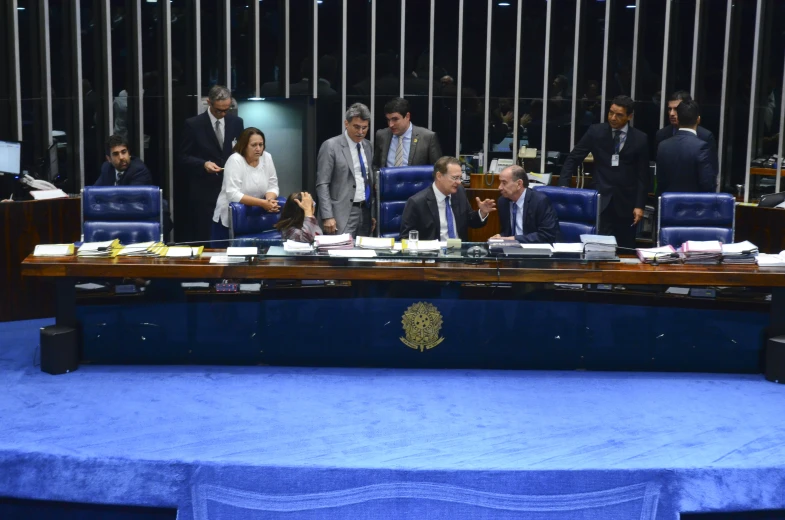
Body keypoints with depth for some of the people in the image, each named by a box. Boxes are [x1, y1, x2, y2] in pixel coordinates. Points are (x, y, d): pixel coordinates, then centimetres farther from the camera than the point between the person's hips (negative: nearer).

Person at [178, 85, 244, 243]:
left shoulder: (236, 122, 7)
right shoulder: (193, 124, -4)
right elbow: (184, 157, -2)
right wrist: (204, 164, -19)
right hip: (204, 190, -3)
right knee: (203, 236, 1)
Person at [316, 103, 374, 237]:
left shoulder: (367, 145, 13)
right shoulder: (331, 146, -6)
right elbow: (322, 185, -9)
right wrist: (327, 217, -17)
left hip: (365, 211, 6)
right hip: (342, 213, -6)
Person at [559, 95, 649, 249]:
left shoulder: (640, 139, 0)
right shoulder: (596, 131, 1)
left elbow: (642, 175, 2)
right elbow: (573, 158, 4)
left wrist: (639, 205, -4)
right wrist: (563, 184, -9)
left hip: (626, 201, 1)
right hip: (601, 198, 0)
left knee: (625, 249, 6)